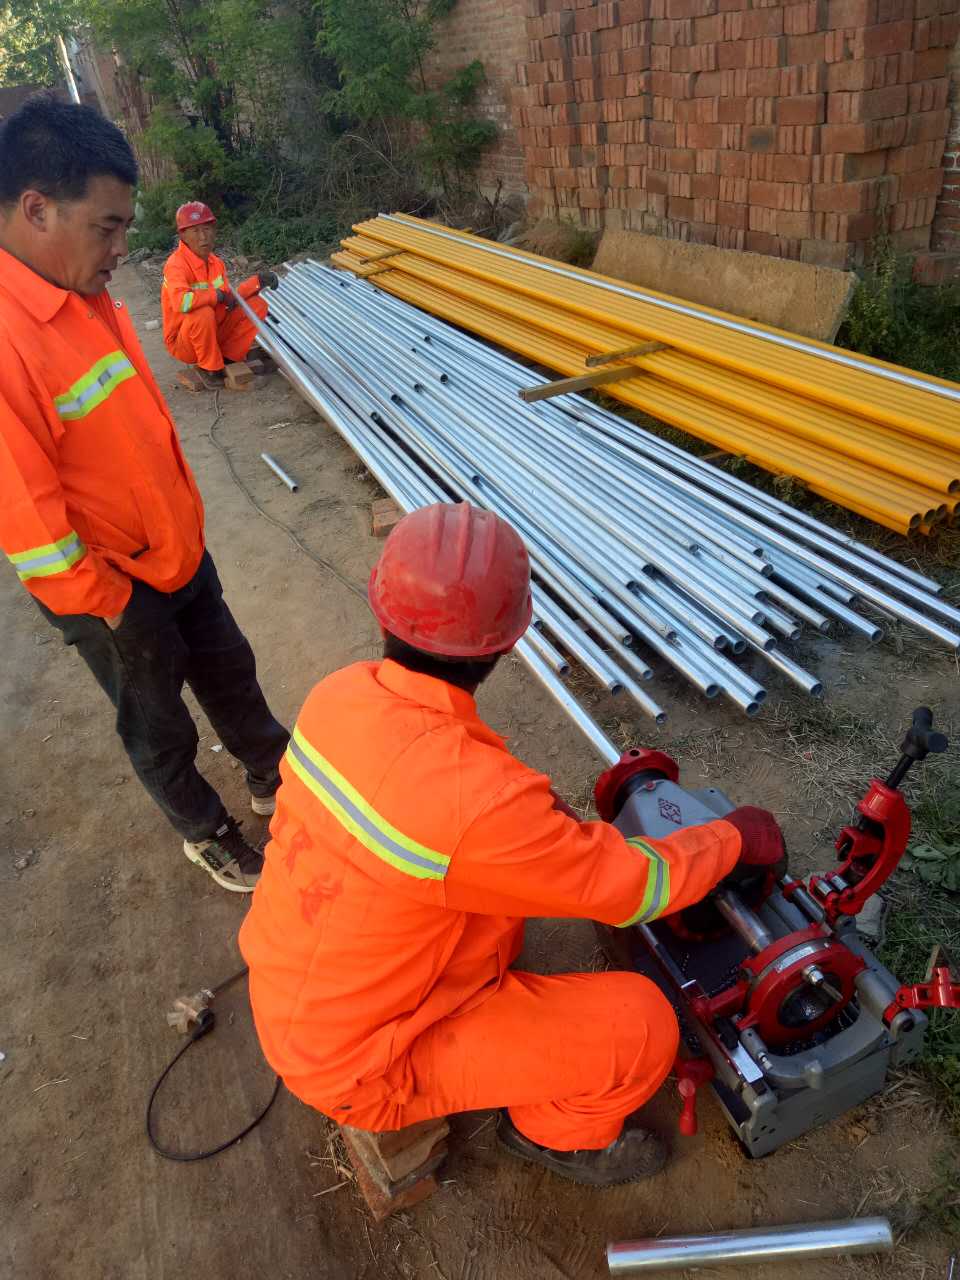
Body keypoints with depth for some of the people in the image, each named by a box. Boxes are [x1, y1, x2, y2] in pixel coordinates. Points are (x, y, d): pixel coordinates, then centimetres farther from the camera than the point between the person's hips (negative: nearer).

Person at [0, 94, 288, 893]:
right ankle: (207, 833, 40)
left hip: (177, 550, 8)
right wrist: (101, 608, -14)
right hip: (113, 591, -7)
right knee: (158, 723, 16)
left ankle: (274, 777, 48)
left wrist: (186, 524, 13)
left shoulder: (85, 295, -1)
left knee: (230, 672, 23)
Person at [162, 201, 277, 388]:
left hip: (214, 333, 7)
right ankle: (209, 368, -11)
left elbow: (230, 299, 6)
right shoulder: (176, 265, -24)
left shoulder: (215, 261, 0)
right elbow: (181, 302, -42)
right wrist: (217, 295, -27)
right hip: (182, 342, -7)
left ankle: (228, 357, 4)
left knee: (257, 305, 0)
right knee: (203, 313, -38)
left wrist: (258, 281, -5)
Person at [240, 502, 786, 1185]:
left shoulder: (342, 692, -15)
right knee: (642, 1026, -8)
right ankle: (555, 1128, 21)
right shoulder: (475, 804, -38)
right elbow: (633, 885, -21)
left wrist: (548, 820, 0)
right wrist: (735, 837, -3)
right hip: (358, 1065, -7)